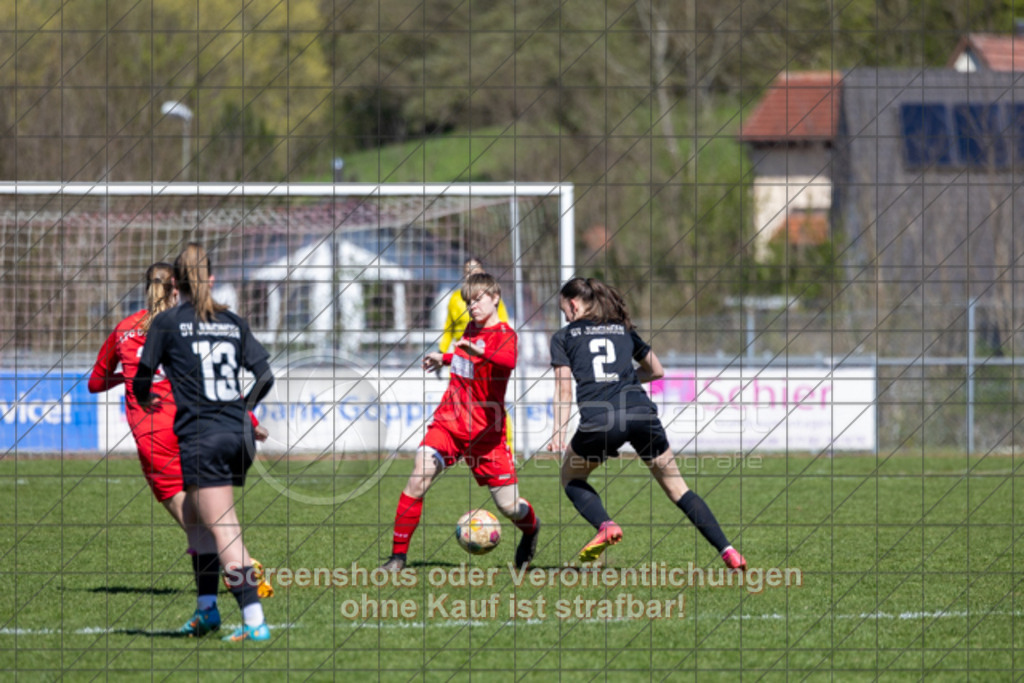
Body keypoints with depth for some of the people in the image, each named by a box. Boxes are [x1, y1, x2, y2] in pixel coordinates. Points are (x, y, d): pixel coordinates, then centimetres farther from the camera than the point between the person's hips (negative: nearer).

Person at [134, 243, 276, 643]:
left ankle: (255, 621, -19)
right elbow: (265, 376, 8)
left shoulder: (168, 322, -1)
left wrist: (145, 399, 28)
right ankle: (207, 607, 21)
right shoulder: (233, 322, 11)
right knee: (194, 516, 23)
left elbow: (142, 379, 4)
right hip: (238, 436, 6)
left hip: (201, 438, -6)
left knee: (225, 533, -10)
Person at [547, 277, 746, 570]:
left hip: (598, 421, -3)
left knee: (571, 477, 23)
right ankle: (726, 549, 0)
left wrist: (558, 434, 5)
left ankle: (605, 526, -5)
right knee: (675, 486, 12)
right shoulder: (624, 330, 24)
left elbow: (563, 389, 6)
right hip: (640, 412, 3)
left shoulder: (563, 337, 15)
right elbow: (657, 371, 32)